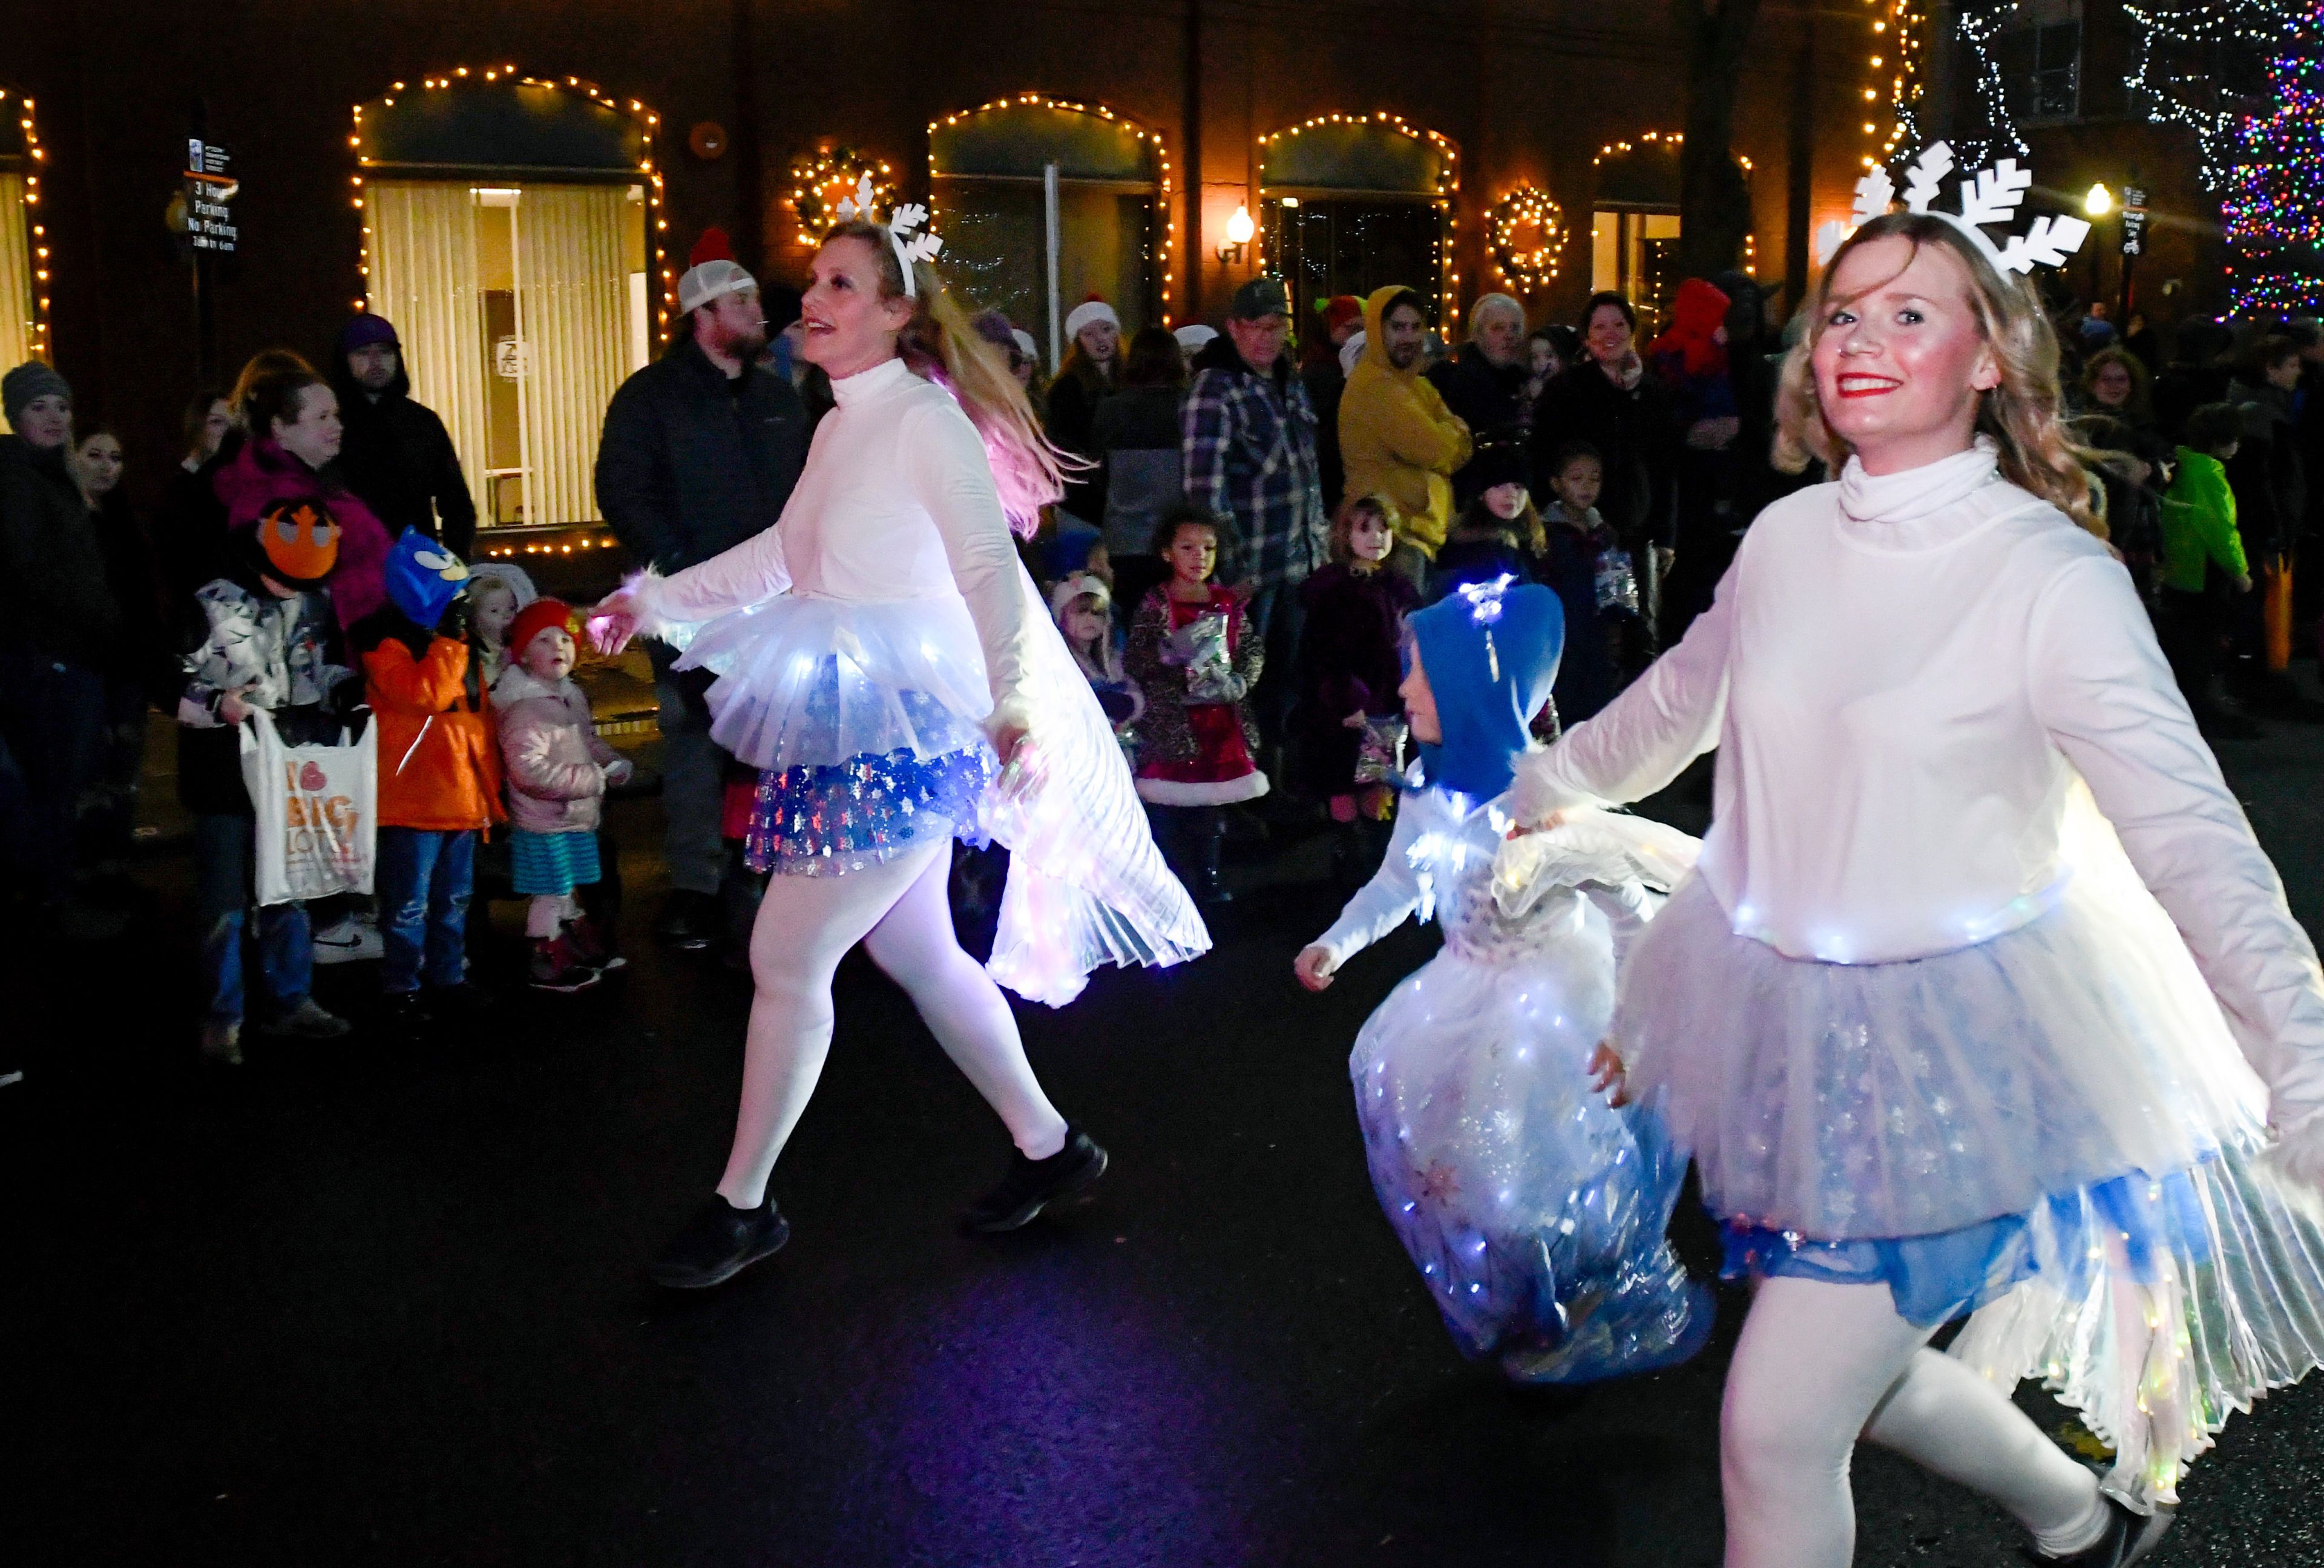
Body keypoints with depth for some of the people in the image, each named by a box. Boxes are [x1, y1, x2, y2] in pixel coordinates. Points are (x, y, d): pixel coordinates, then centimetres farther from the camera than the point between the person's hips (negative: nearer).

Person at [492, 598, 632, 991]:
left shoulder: (572, 697, 8)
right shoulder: (525, 709, -22)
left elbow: (589, 741, 25)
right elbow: (529, 769, -30)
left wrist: (614, 763, 5)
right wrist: (592, 778, -26)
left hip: (575, 817, 9)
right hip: (544, 822, -9)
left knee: (566, 888, 22)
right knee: (550, 892, 0)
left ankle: (575, 949, 36)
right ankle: (544, 964, 13)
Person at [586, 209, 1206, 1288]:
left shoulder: (925, 419, -15)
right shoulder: (841, 428, 12)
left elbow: (990, 570, -25)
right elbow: (784, 554, 24)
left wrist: (1014, 704, -38)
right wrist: (657, 601, 26)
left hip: (906, 733, -9)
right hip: (851, 731, 9)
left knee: (784, 960, -3)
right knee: (912, 951, 16)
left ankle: (742, 1206, 13)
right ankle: (1048, 1148, 30)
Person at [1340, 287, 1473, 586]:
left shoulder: (1414, 384, 17)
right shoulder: (1374, 385, -14)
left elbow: (1460, 450, 9)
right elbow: (1433, 450, -18)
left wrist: (1445, 439, -12)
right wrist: (1451, 435, 3)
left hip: (1419, 526, 10)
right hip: (1394, 531, -10)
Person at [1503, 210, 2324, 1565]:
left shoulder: (2052, 575, -17)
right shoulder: (1786, 538, 0)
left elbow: (2191, 834, -22)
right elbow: (1681, 699, 19)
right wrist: (1552, 779, 34)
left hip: (1954, 1054, -6)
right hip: (1785, 1029, 6)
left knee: (1775, 1431, -6)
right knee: (1850, 1373, 21)